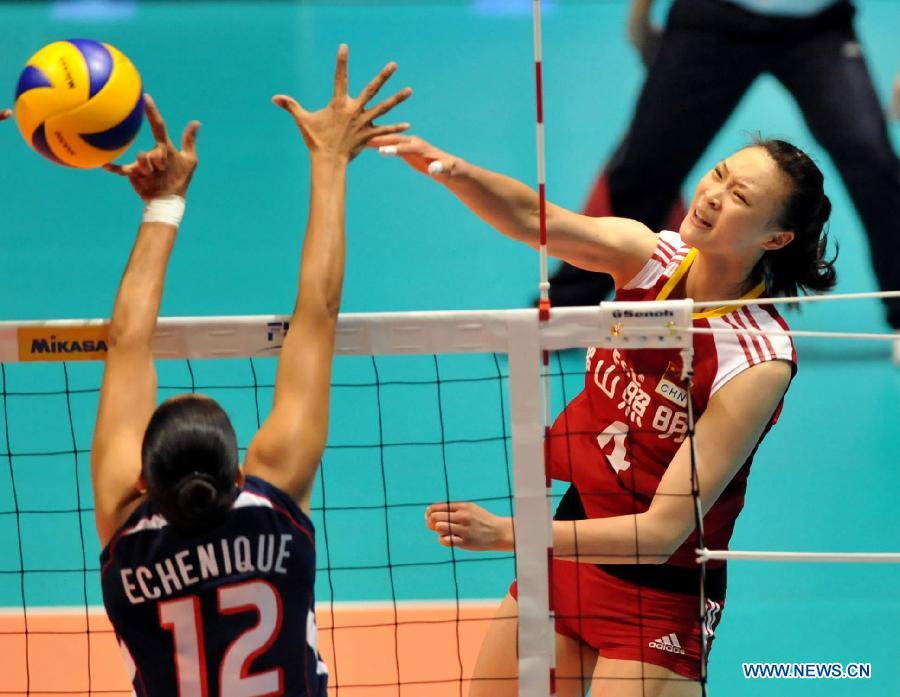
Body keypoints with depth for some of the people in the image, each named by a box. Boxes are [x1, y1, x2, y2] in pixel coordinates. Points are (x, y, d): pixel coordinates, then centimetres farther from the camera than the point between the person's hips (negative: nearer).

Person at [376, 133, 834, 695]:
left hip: (660, 591, -6)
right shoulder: (652, 256, -9)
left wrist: (508, 534, -35)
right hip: (572, 547, 6)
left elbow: (663, 531, -28)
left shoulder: (760, 363, -24)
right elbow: (535, 221, -27)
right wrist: (453, 170, -47)